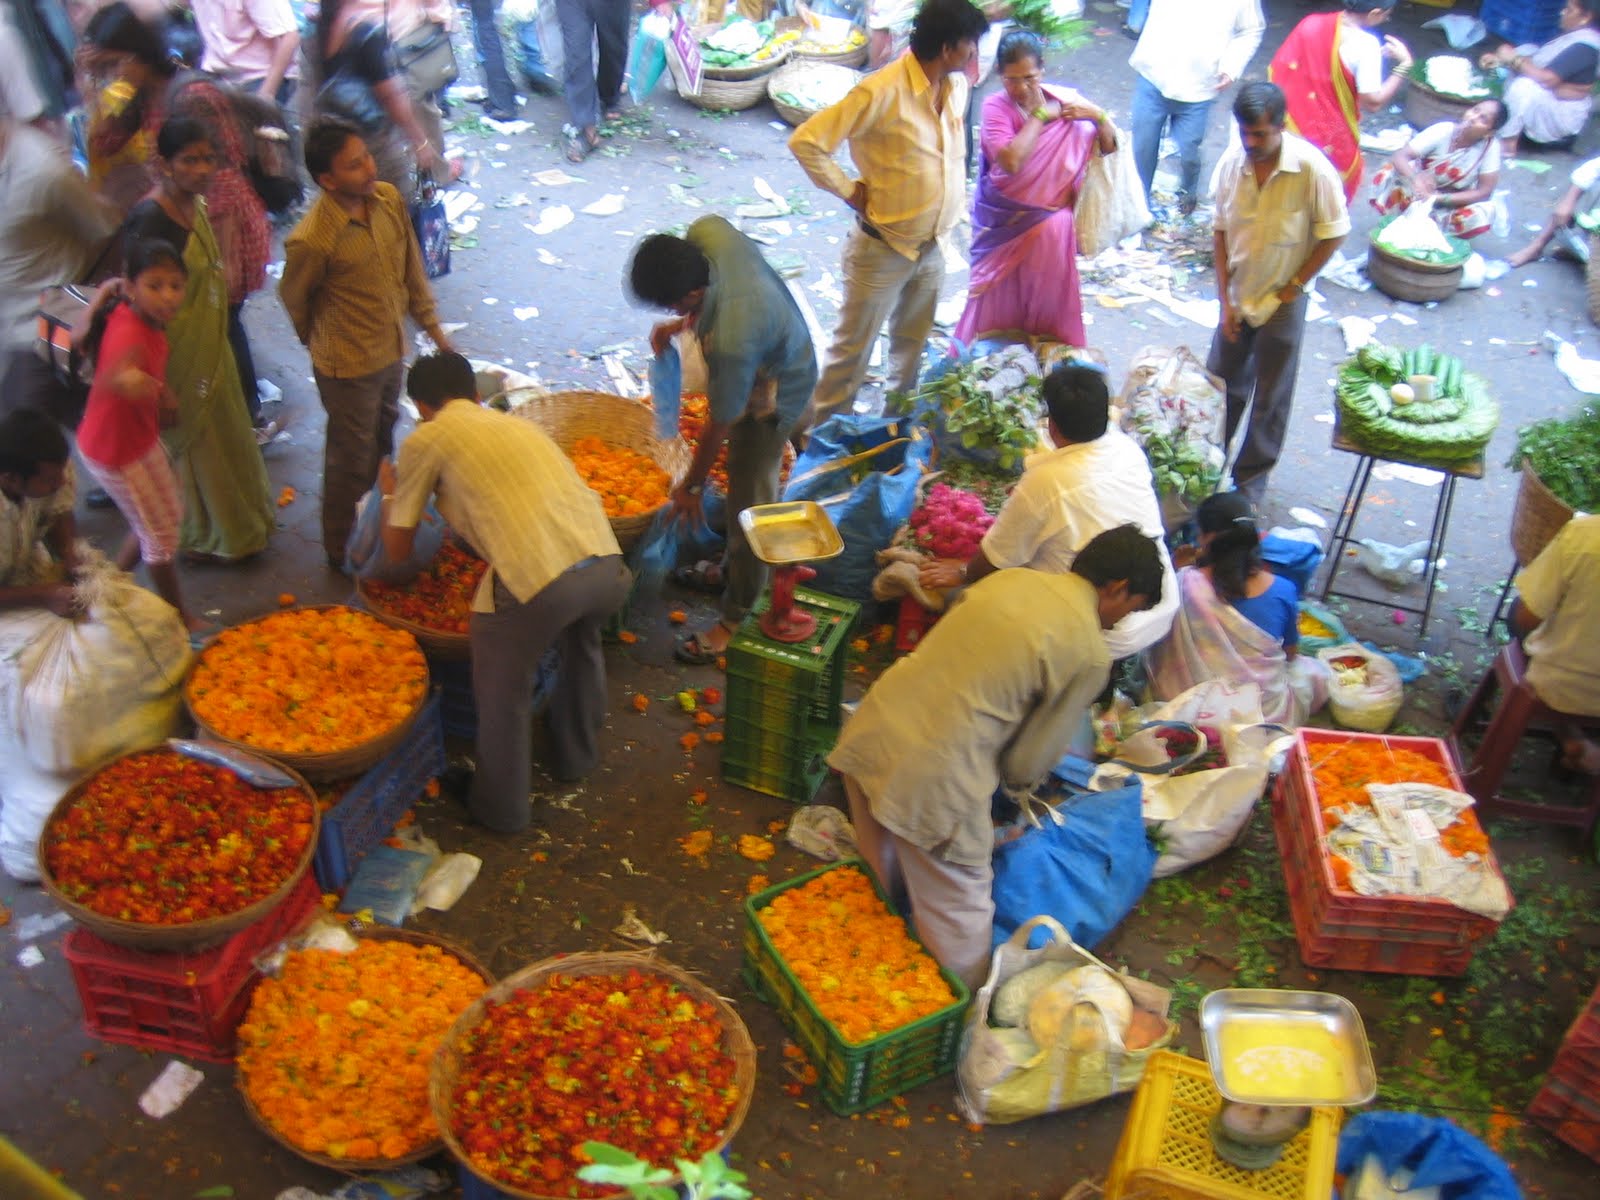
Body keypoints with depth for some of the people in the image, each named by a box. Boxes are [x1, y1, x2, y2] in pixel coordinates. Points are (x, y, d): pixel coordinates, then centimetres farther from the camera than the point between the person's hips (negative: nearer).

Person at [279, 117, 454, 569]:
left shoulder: (389, 198, -11)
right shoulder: (310, 240, -29)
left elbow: (411, 267, 4)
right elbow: (294, 298, -10)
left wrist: (431, 324, 7)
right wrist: (324, 343, 6)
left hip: (392, 351, 7)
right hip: (348, 366, -6)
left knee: (382, 442, 27)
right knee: (352, 461, 10)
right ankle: (342, 553, 31)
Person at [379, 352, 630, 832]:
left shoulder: (426, 440, 14)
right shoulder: (519, 424, 29)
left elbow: (397, 550, 20)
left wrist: (389, 493, 39)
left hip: (536, 580, -5)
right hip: (608, 567, 5)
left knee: (502, 694, 23)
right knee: (581, 644, 38)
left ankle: (500, 807, 40)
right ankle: (576, 755, 55)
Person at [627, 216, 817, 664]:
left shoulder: (731, 341, -44)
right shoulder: (705, 232, -27)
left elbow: (720, 424, -27)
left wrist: (691, 487, -11)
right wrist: (682, 325, -4)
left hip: (772, 396, -9)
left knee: (748, 504, 4)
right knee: (743, 479, 26)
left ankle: (737, 619, 23)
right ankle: (733, 568, 49)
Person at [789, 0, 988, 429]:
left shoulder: (958, 85, -1)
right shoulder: (882, 92, -24)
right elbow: (806, 141, -23)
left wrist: (952, 206, 10)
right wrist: (849, 190, -15)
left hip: (933, 248, 7)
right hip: (882, 249, -7)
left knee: (911, 347, 21)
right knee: (853, 350, 6)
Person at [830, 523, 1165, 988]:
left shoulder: (1009, 577, 10)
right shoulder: (1090, 654, -9)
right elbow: (1029, 762, -2)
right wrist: (1020, 778, 20)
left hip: (869, 729, 8)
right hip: (933, 775, -8)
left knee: (884, 884, 30)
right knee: (958, 918, 13)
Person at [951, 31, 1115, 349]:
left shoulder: (1064, 99, -2)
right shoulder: (996, 106, -11)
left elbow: (1110, 147, 2)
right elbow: (1010, 160, -29)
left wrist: (1099, 115, -17)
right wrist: (1039, 115, -19)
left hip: (1051, 215, 2)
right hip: (1005, 217, -2)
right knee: (1002, 290, 6)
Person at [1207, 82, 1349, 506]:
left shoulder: (1312, 169, -22)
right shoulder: (1232, 162, -10)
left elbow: (1332, 234, -12)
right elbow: (1221, 233, -1)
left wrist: (1294, 287, -11)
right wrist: (1225, 299, -3)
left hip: (1282, 301, -3)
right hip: (1237, 296, 4)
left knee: (1270, 396, 10)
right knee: (1221, 383, 17)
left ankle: (1252, 475, 27)